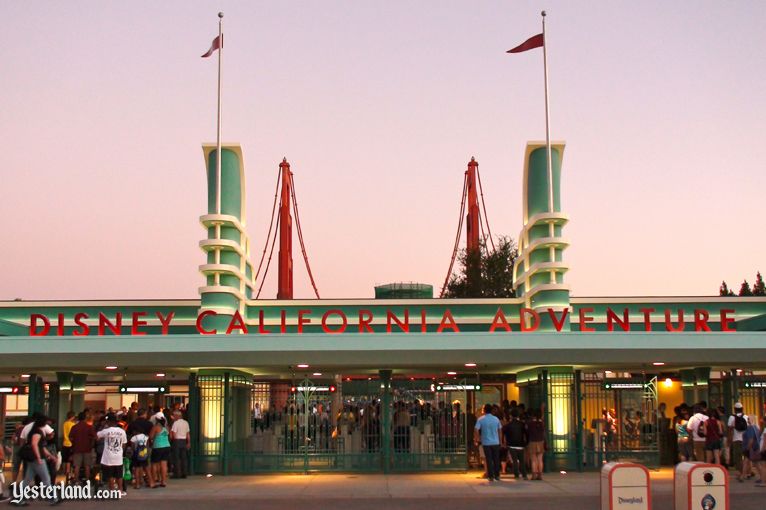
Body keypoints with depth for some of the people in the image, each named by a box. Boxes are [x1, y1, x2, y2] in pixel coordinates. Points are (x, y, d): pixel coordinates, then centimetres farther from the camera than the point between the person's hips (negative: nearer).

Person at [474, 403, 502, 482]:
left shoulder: (481, 419, -6)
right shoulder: (496, 419, 4)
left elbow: (476, 430, -14)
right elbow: (499, 430, 10)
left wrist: (476, 438, -1)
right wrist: (499, 439, 22)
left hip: (486, 443, -2)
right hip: (496, 442, 2)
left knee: (489, 460, 2)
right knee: (496, 459, 10)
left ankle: (491, 476, 3)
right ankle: (497, 476, 13)